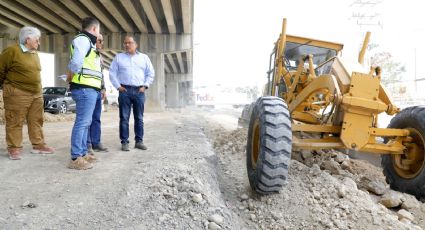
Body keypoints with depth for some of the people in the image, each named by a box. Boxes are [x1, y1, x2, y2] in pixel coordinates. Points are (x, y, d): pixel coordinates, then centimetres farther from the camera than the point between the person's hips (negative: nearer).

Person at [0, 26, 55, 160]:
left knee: (36, 121, 10)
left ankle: (38, 145, 18)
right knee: (15, 122, -1)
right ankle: (14, 149, 6)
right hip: (17, 94, -7)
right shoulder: (12, 51, -10)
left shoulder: (35, 53, 13)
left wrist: (37, 89, 18)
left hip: (36, 93, 7)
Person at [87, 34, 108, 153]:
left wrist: (103, 88, 16)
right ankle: (87, 144, 4)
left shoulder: (99, 56, 19)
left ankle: (96, 143, 16)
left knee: (96, 118, 10)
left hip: (98, 91, 8)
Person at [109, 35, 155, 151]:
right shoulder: (118, 57, 12)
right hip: (124, 90, -1)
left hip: (139, 91, 1)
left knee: (139, 118, 4)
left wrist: (145, 86, 1)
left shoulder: (144, 57, 13)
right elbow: (112, 73, 8)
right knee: (124, 118, -2)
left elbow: (150, 73, 12)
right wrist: (118, 86, -2)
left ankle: (139, 141, 11)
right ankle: (124, 142, 3)